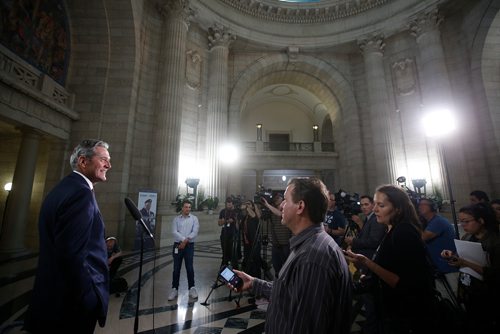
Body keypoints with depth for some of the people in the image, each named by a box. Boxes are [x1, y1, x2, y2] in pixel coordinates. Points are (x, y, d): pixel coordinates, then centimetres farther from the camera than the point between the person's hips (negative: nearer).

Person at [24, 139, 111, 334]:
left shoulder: (63, 187, 7)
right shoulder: (81, 193, -25)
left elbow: (58, 248, 13)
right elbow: (72, 257, -29)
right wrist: (92, 303, -18)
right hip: (70, 305, -9)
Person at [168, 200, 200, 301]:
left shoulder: (194, 218, 2)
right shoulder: (176, 219, 5)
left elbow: (195, 232, -8)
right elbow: (174, 232, -6)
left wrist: (186, 240, -15)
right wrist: (183, 239, -18)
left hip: (189, 245, -1)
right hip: (177, 245, 1)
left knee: (189, 268, 2)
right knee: (176, 268, 6)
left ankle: (191, 288, 15)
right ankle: (174, 289, 19)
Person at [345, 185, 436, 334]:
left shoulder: (404, 233, -25)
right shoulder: (395, 230, 3)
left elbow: (403, 284, -27)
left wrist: (367, 263, -34)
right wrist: (370, 277, 12)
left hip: (405, 319, -8)